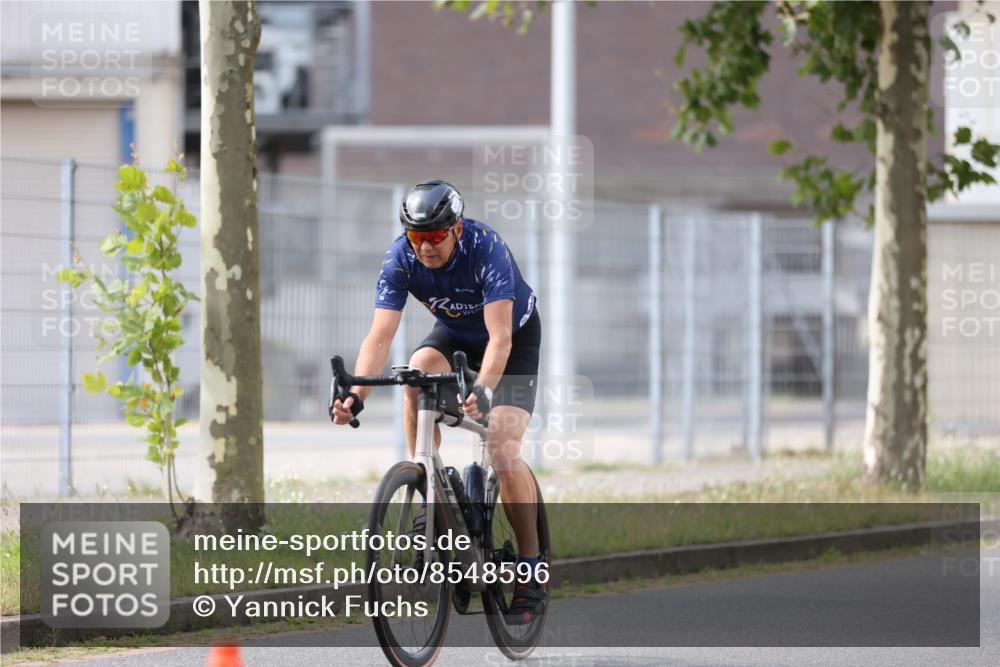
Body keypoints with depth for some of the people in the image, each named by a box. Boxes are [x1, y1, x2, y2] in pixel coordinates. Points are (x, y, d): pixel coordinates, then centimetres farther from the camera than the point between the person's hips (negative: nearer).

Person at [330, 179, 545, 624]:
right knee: (418, 373, -31)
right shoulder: (401, 258, -25)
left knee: (502, 448, -20)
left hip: (516, 334, -4)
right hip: (455, 332, 4)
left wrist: (483, 390, -59)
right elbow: (380, 336, -31)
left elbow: (500, 337, -42)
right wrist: (355, 394, -47)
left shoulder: (486, 250, -35)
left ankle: (531, 575, -10)